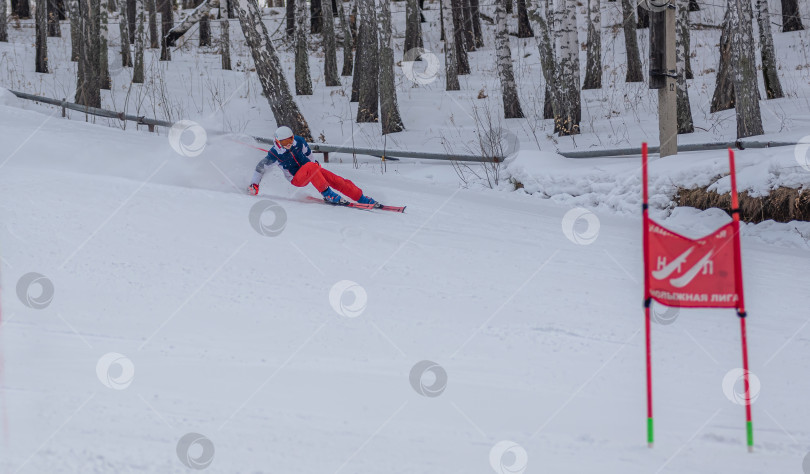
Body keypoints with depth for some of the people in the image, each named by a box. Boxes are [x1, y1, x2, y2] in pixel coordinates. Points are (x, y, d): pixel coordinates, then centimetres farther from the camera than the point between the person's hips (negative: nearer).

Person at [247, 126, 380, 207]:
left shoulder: (298, 141, -8)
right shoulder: (274, 154, -17)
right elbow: (261, 167, -4)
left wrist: (315, 164, 28)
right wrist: (254, 185, -1)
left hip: (311, 172, 5)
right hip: (297, 179, -5)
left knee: (337, 181, -13)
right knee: (311, 167, -38)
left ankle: (363, 199, -7)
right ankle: (328, 195, -39)